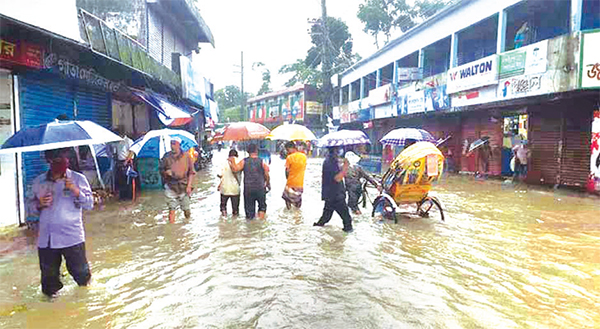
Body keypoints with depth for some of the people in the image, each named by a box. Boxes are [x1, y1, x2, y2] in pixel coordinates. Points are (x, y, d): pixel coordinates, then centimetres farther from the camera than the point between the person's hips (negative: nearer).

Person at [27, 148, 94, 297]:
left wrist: (76, 191, -21)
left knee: (79, 269, 8)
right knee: (49, 272, 15)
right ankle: (51, 294, 40)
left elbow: (89, 204, -6)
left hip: (72, 237, -2)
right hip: (46, 239, 3)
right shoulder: (38, 182, 5)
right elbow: (30, 206, 13)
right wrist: (39, 204, -9)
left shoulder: (78, 179, -3)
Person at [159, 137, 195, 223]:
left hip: (183, 187, 0)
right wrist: (166, 172, -11)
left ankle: (187, 222, 38)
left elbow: (191, 172, 3)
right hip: (171, 187, 0)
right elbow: (161, 170, 12)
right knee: (172, 209, -4)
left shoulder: (186, 156, 0)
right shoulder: (166, 156, 3)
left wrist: (189, 186, -5)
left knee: (186, 209, 9)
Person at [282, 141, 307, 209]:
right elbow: (304, 168, 9)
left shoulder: (289, 157, -13)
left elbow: (287, 171, -8)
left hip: (291, 183, -4)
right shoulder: (304, 156, 2)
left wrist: (287, 177, 8)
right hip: (300, 183, 4)